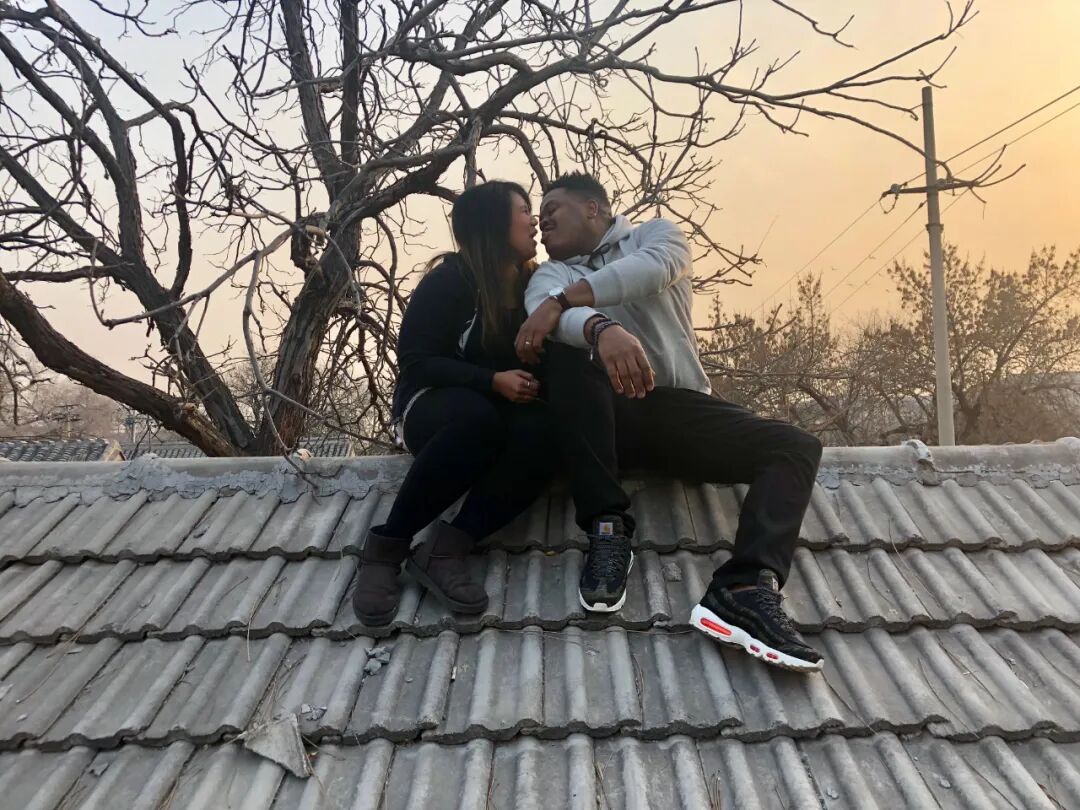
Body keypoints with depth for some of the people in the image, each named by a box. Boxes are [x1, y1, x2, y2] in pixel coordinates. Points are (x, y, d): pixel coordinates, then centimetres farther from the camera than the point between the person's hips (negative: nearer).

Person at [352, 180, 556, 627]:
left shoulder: (534, 283, 7)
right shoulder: (450, 280, -8)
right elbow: (415, 360, -13)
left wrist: (533, 382, -14)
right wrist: (491, 381, -24)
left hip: (503, 409, 4)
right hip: (434, 406, -4)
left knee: (539, 432, -32)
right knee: (475, 417, -41)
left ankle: (444, 551, -37)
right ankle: (384, 547, -29)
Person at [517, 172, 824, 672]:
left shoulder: (657, 235, 15)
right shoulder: (551, 273, 15)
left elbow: (651, 270, -13)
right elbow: (549, 318, -13)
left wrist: (560, 302, -24)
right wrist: (600, 328, -36)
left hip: (679, 408, 1)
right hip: (609, 413, 0)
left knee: (796, 447, -19)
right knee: (566, 350, -29)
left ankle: (745, 589, -40)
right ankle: (607, 527, -29)